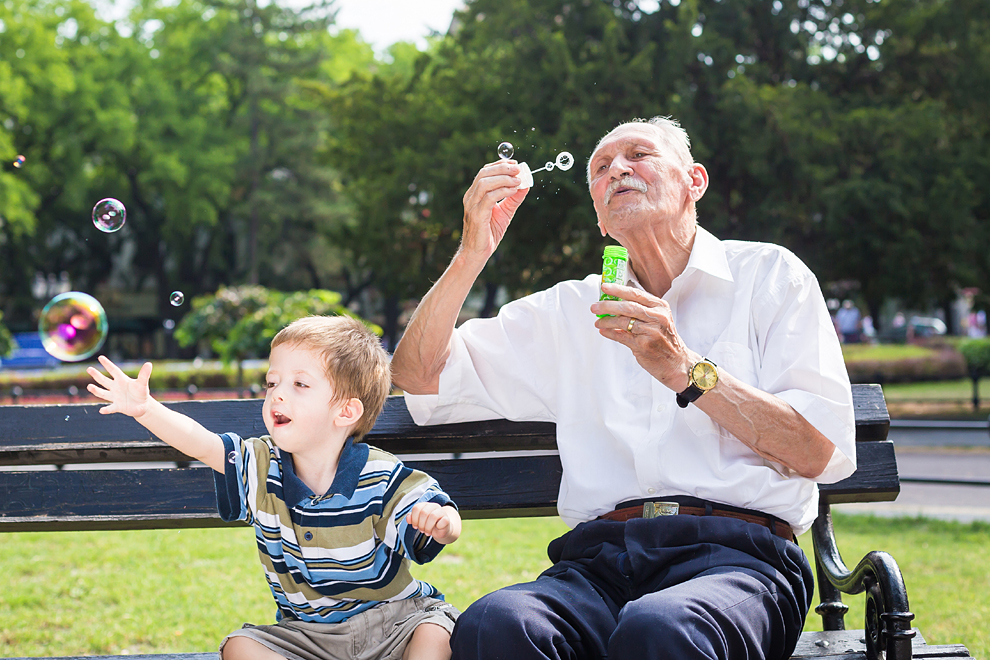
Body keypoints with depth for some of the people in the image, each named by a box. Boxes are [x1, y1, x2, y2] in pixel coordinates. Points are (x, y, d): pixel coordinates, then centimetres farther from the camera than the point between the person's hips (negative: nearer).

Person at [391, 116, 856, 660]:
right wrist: (472, 252, 7)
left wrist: (686, 371, -7)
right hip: (597, 562, 3)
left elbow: (824, 452, 3)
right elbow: (419, 376, 19)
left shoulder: (769, 275, 15)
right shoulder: (571, 309, 24)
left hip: (737, 553, -3)